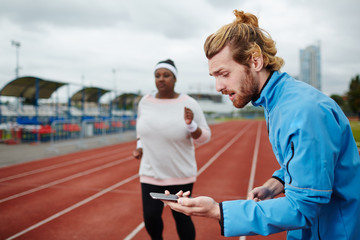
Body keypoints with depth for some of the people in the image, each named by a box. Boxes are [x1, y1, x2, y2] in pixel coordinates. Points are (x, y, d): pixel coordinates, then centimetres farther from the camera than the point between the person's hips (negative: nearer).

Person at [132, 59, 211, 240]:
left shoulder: (189, 104, -10)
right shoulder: (145, 101, -1)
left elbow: (203, 138, -6)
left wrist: (190, 124, -25)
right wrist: (139, 146, 6)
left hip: (181, 175, -2)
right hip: (151, 173, 3)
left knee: (182, 218, 6)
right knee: (151, 218, 3)